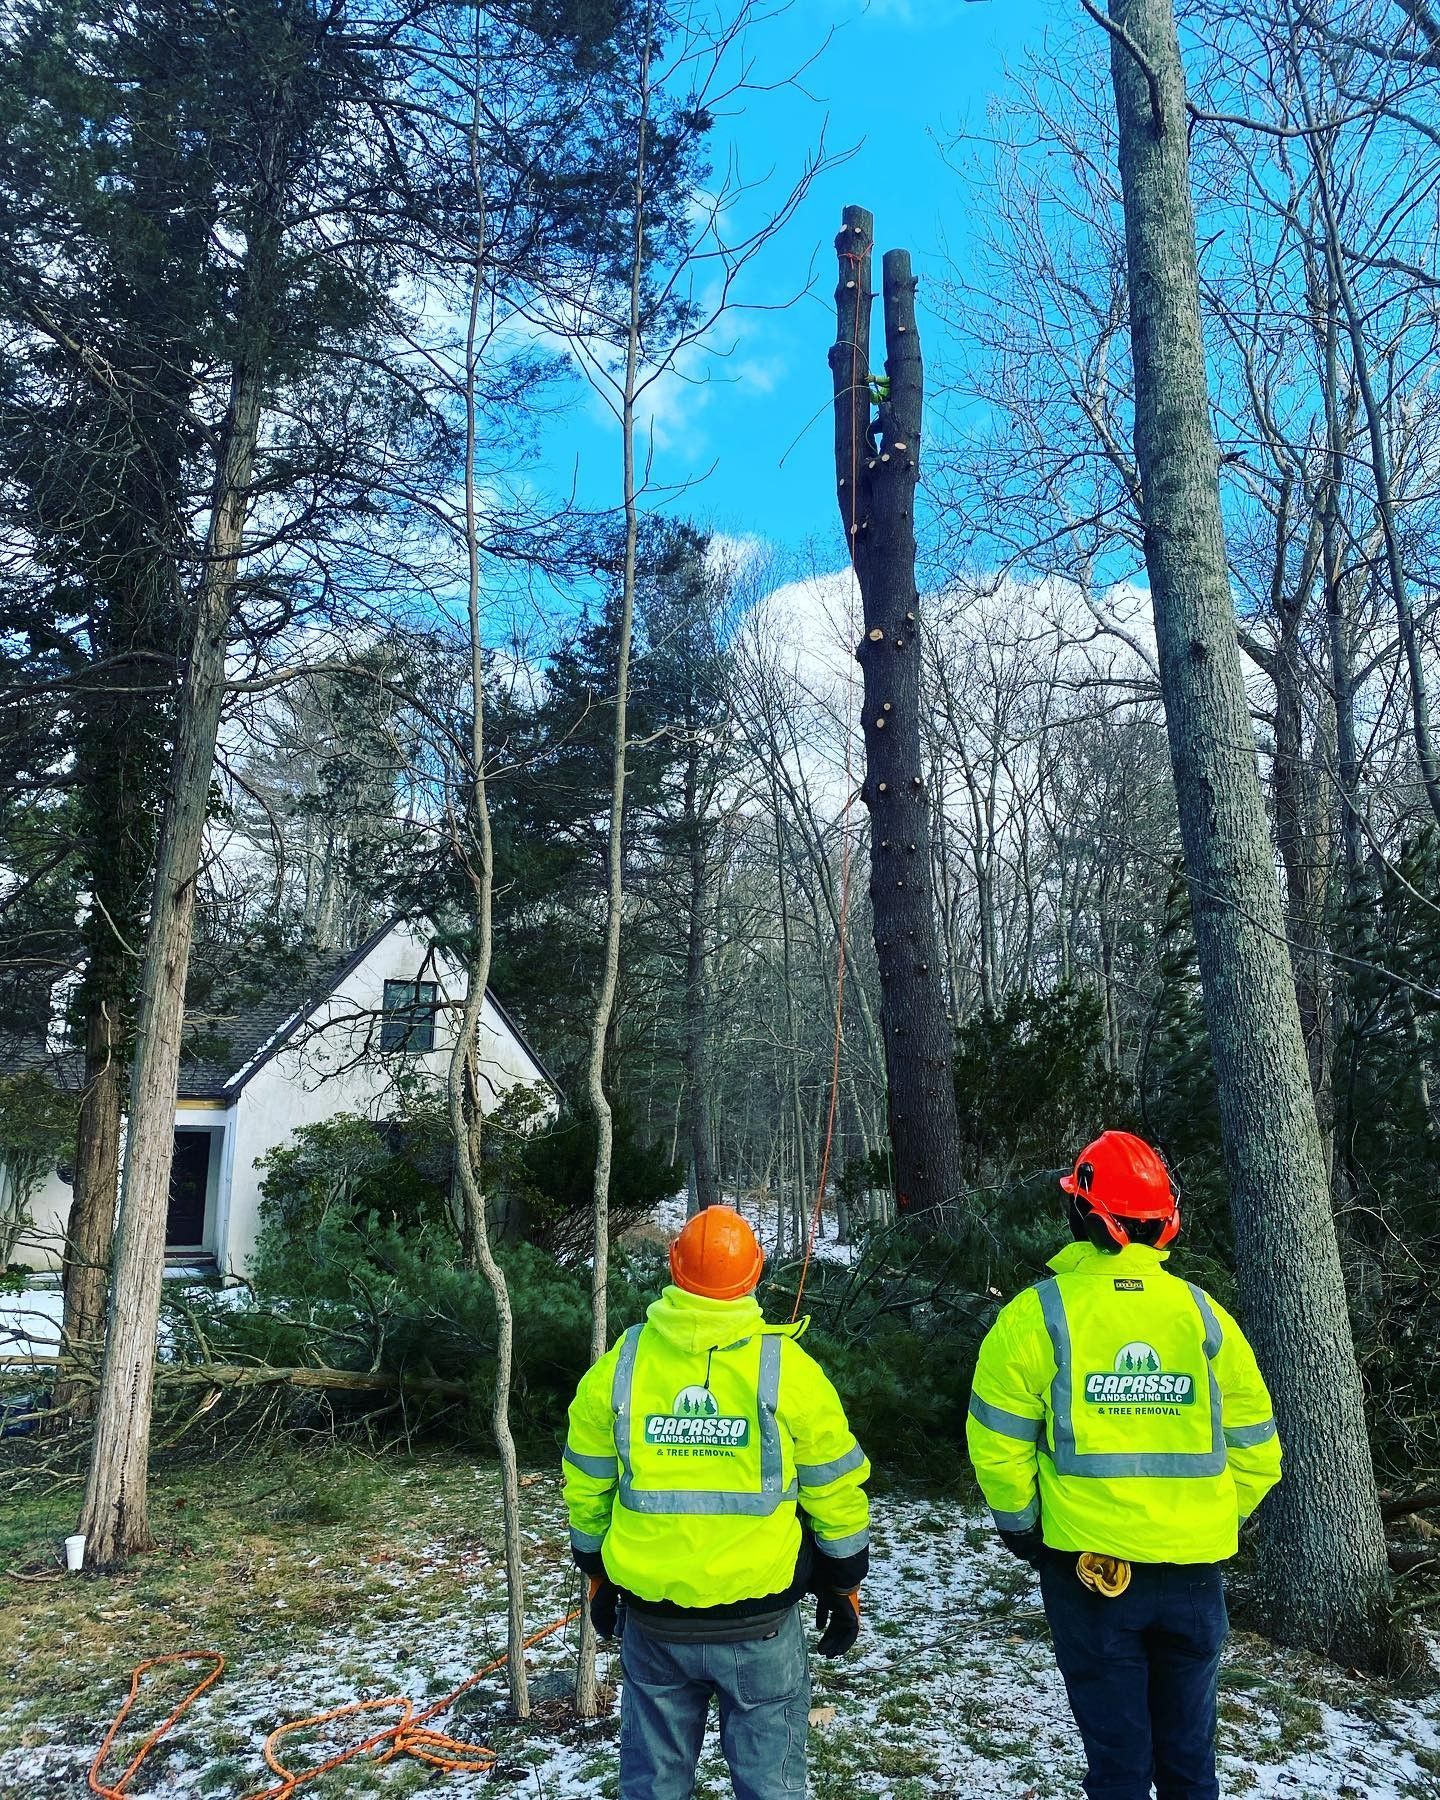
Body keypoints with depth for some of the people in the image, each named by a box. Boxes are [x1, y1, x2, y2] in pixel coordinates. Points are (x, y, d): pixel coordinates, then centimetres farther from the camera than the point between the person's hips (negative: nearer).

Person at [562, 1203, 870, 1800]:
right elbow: (836, 1492, -2)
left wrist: (597, 1574, 22)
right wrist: (843, 1586, 12)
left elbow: (586, 1487, 7)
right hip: (760, 1620, -2)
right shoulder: (787, 1368, -10)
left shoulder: (618, 1367, -4)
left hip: (651, 1617, 2)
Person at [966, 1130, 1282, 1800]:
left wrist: (1019, 1524, 5)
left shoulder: (1038, 1314, -12)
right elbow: (1255, 1448, 2)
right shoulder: (1202, 1314, -3)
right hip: (1193, 1569, 3)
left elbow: (998, 1444, -11)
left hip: (1088, 1564, -3)